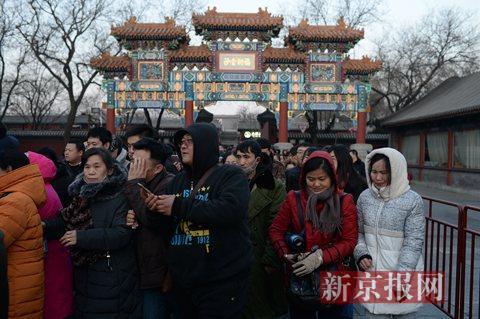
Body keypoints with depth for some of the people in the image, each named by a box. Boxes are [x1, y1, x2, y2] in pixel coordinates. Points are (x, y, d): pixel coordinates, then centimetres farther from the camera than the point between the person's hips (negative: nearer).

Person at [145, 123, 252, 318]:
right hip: (183, 280, 7)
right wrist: (156, 210, -9)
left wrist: (179, 206, -22)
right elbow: (165, 223, 15)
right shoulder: (179, 180, 13)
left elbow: (230, 209, -26)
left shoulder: (231, 176, -7)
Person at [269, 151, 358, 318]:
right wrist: (285, 254, -18)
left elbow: (349, 241, -10)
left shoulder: (344, 202, -5)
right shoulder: (293, 198, -1)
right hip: (299, 275, 1)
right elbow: (276, 230, 0)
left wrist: (320, 257, -23)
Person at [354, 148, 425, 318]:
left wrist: (402, 277, -16)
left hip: (402, 271, -3)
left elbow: (413, 242, -12)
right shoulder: (365, 197, 1)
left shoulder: (413, 200, -11)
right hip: (372, 271, 3)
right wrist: (361, 254, -6)